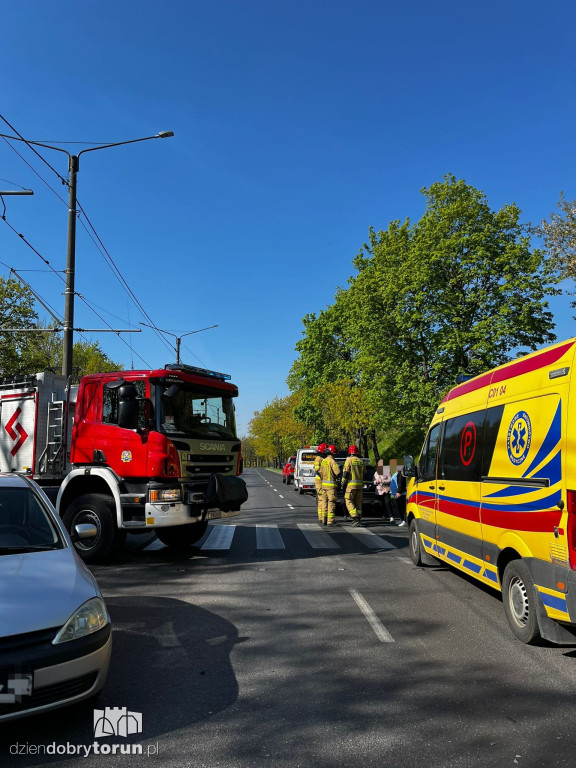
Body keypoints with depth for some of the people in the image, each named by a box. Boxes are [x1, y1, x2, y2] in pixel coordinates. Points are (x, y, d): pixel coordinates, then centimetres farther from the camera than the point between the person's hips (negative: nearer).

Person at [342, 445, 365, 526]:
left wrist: (343, 484, -3)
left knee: (349, 501, -1)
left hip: (351, 484, -6)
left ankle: (355, 518, -14)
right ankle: (359, 519, 11)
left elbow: (345, 473, -10)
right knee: (358, 502, 12)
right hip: (360, 484, 6)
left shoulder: (349, 460, -6)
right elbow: (364, 474, 15)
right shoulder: (361, 461, 13)